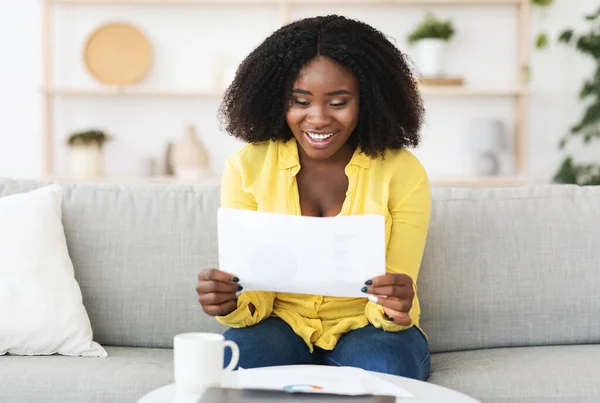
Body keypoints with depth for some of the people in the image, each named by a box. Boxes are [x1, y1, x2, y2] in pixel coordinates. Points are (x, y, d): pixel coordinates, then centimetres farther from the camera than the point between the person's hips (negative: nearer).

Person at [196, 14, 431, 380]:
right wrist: (230, 303, -32)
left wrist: (396, 310, -35)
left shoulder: (403, 173, -12)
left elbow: (391, 309, -11)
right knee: (231, 364, -32)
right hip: (282, 323, 1)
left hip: (364, 326, 0)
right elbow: (253, 296, -9)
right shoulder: (247, 168, -9)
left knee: (384, 371, -34)